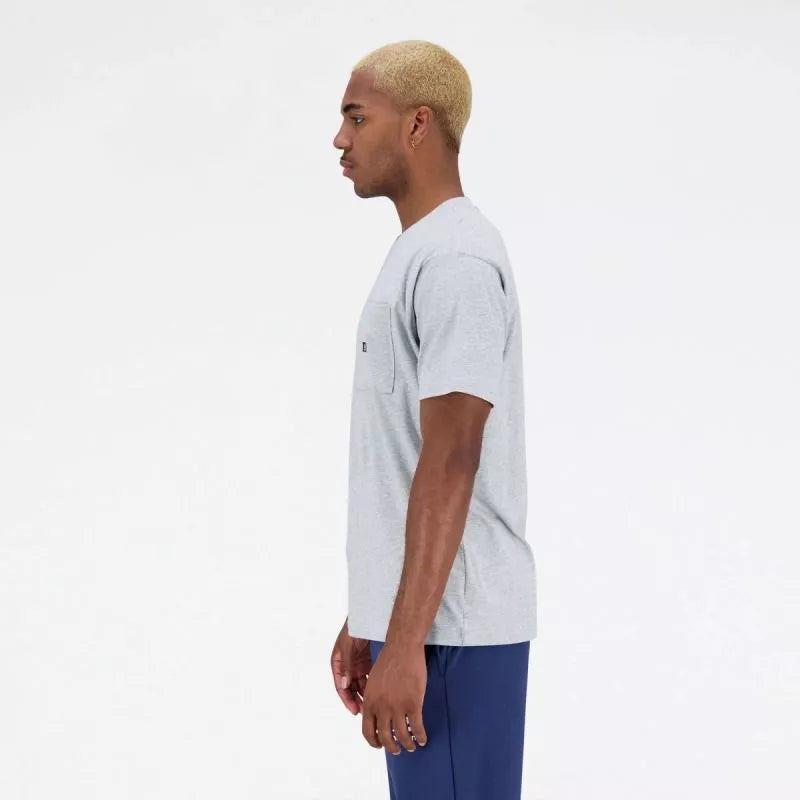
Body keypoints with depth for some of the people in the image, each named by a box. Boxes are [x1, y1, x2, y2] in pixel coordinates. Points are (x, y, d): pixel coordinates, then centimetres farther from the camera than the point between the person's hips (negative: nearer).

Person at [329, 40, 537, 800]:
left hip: (451, 630, -10)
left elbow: (452, 464, -21)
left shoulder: (455, 262, -15)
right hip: (417, 619, 10)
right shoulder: (416, 254, 17)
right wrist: (367, 618, 22)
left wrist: (405, 643, -23)